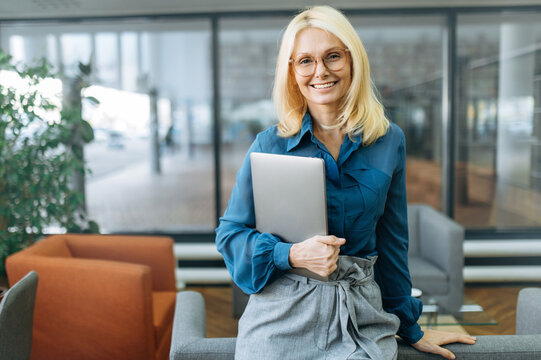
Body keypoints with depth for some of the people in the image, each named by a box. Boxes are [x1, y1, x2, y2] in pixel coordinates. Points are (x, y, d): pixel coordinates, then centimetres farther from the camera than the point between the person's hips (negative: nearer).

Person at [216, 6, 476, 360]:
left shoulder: (389, 141, 1)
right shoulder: (270, 144, -5)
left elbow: (392, 239, 9)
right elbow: (230, 233, -1)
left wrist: (410, 328, 15)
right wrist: (294, 254, -19)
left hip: (360, 318, 2)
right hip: (282, 318, -1)